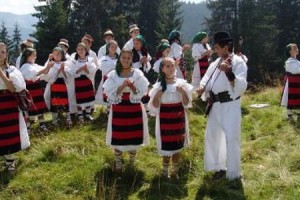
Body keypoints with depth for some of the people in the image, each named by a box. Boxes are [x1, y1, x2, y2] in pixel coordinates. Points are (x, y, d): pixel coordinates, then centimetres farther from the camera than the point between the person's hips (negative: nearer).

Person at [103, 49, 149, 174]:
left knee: (134, 136, 10)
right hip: (119, 110, 0)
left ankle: (132, 161, 30)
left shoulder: (137, 73, -2)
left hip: (134, 109, 0)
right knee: (118, 137, 6)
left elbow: (142, 93, -6)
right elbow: (110, 94, -9)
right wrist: (122, 86, -24)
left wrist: (132, 87, -25)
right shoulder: (113, 74, -2)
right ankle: (118, 162, 26)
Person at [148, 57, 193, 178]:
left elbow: (186, 104, -2)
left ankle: (174, 171, 31)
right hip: (165, 120, -2)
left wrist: (183, 92, -19)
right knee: (166, 146, 3)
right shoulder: (158, 86, -6)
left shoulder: (181, 83, -3)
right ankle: (165, 172, 24)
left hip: (179, 118, 2)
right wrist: (157, 96, -23)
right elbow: (154, 107, -5)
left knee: (178, 145, 12)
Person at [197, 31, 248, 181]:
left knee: (231, 139, -6)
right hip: (216, 105, 8)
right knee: (212, 136, 15)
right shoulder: (216, 63, 11)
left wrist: (229, 73, -37)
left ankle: (234, 174, 7)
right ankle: (219, 167, 31)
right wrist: (203, 87, -10)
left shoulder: (238, 62, -11)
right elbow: (207, 78, 12)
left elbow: (241, 87, -22)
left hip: (230, 105, -8)